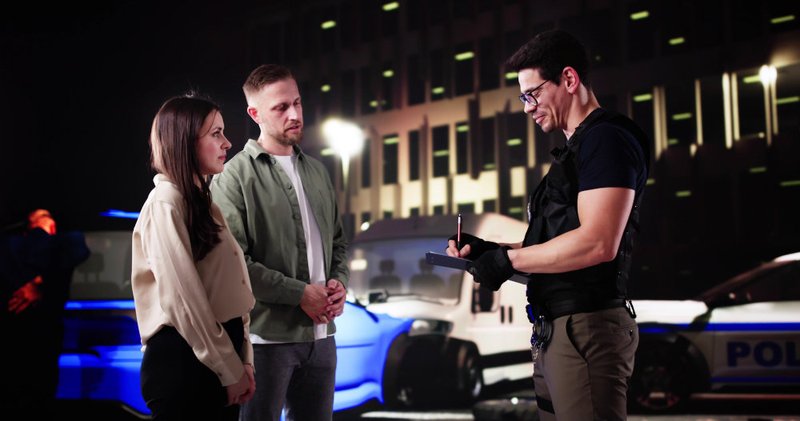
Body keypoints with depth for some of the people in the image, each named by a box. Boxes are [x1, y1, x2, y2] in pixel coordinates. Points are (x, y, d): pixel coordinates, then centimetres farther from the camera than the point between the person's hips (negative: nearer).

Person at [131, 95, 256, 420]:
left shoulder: (201, 202, 17)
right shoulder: (165, 205, -12)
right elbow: (184, 301, -17)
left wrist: (243, 360, 6)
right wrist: (231, 370, -12)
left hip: (217, 357, 9)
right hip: (183, 360, -9)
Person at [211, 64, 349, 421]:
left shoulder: (316, 171, 13)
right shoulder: (235, 175, -7)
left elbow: (338, 241, 19)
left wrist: (339, 282, -1)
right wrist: (299, 293, -15)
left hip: (321, 334, 6)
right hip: (267, 336, -6)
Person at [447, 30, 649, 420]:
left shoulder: (607, 139, -11)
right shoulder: (575, 149, 20)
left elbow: (598, 244, -23)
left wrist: (508, 260, -13)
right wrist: (488, 250, 9)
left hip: (586, 329, -10)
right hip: (555, 330, 10)